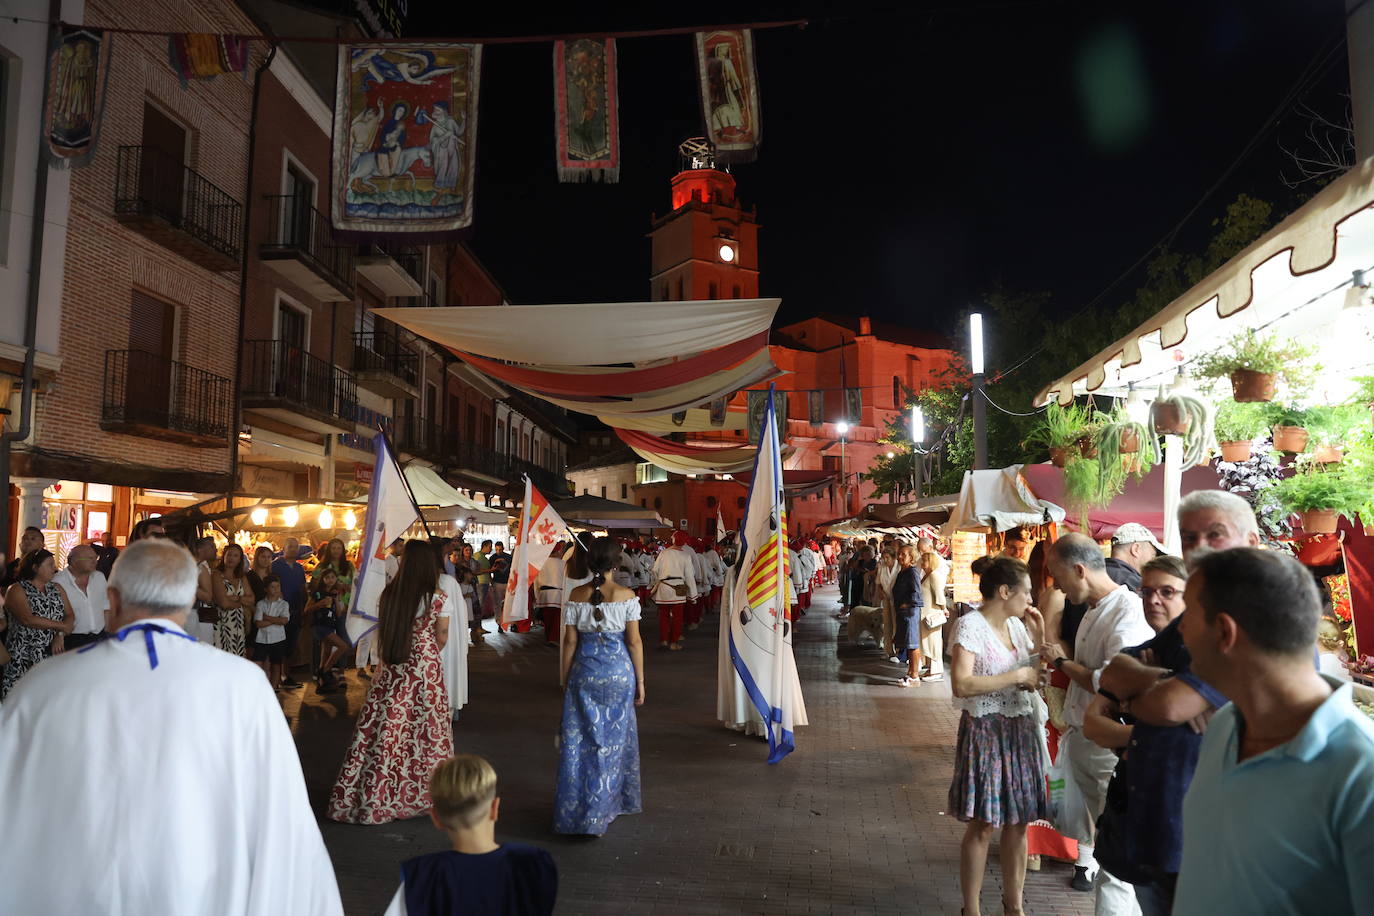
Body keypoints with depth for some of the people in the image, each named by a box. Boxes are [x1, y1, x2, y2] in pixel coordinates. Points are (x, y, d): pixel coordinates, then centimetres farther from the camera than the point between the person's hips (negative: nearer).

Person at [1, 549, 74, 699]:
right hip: (24, 657, -4)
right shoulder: (16, 590, -2)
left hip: (53, 653, 4)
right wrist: (61, 626, -10)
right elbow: (28, 620, -15)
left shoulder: (57, 588, 15)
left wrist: (59, 636, -10)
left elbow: (70, 615, 7)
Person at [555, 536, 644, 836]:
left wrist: (565, 680, 11)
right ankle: (598, 813, 17)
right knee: (612, 740, 10)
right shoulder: (626, 596, -9)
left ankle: (572, 811, 19)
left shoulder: (576, 595, -4)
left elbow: (570, 641, 0)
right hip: (618, 675, -2)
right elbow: (634, 642, -7)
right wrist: (640, 681, 3)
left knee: (578, 741, 11)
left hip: (583, 674, 2)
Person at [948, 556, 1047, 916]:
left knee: (1018, 823, 13)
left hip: (1020, 731, 7)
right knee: (982, 827, 1)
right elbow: (961, 685, -25)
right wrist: (1017, 676, -20)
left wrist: (1038, 636, 5)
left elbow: (1035, 674, 16)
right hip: (985, 732, -7)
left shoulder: (1016, 625, 8)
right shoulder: (971, 624, -15)